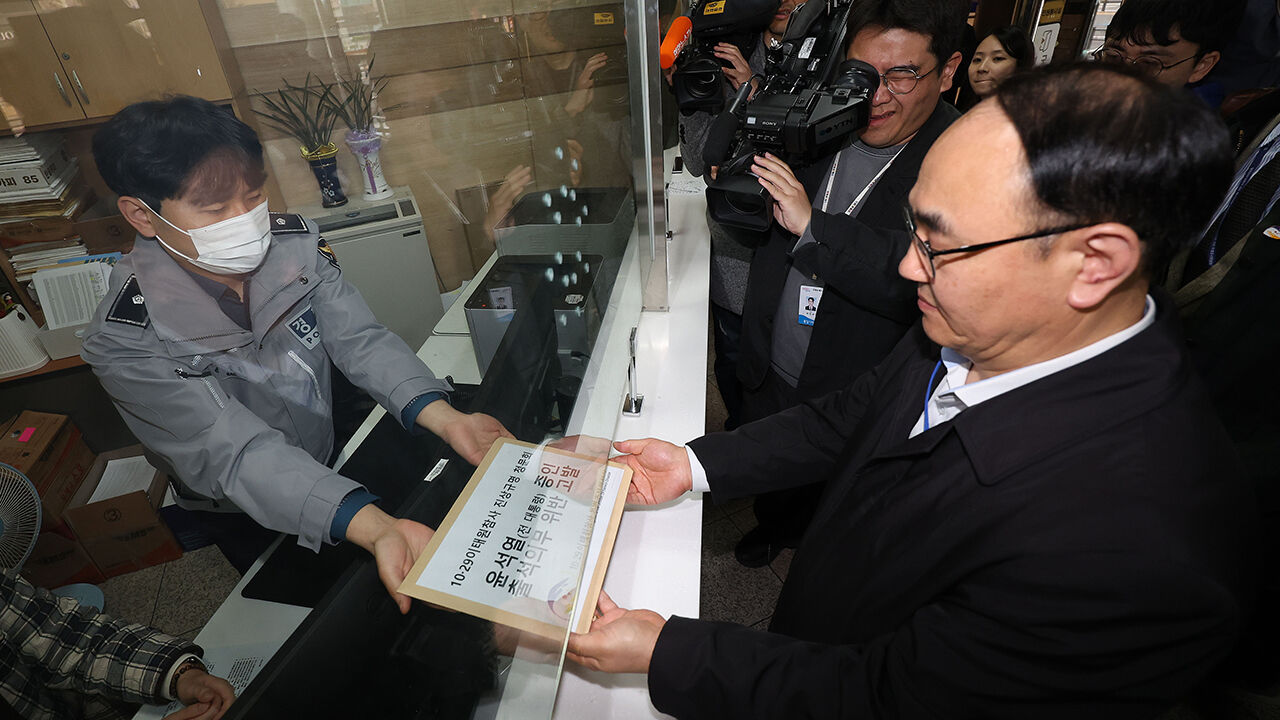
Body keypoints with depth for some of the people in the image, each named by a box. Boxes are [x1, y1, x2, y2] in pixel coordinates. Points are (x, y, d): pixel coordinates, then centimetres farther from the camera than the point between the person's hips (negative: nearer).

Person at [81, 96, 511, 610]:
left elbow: (358, 339, -24)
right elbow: (235, 452, -37)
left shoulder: (294, 244, -18)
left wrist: (446, 419, -42)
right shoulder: (124, 343, -29)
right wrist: (375, 530, -52)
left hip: (335, 458, 4)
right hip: (248, 519, -3)